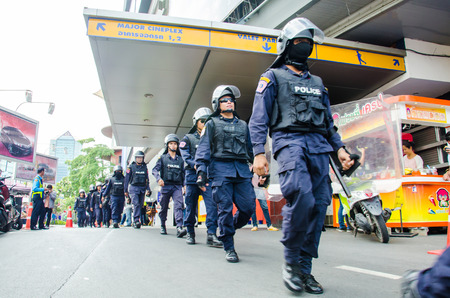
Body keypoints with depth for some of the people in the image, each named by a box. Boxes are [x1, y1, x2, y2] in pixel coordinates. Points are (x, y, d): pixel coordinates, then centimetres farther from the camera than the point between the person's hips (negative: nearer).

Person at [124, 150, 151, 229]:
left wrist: (148, 189, 6)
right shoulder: (131, 167, 3)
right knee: (136, 204, -18)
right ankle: (136, 221, -20)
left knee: (140, 205, 5)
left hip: (142, 188, 4)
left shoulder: (145, 167, 12)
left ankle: (135, 222, 16)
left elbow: (147, 179, 16)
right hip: (133, 188, -4)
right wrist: (126, 190, 4)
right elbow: (127, 179, 5)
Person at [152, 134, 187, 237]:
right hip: (166, 186, -1)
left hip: (177, 186, 1)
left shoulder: (180, 159, 14)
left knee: (178, 205, -17)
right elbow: (155, 170, -2)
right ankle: (163, 226, 29)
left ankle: (179, 228, -27)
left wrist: (184, 185, 11)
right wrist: (159, 179, -20)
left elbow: (183, 173, 19)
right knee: (164, 207, 9)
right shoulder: (163, 158, 7)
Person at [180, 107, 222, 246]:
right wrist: (196, 165, -19)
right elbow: (186, 156, -4)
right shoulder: (188, 138, 10)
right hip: (192, 176, -1)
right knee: (191, 205, 4)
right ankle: (190, 233, 17)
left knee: (212, 203, -13)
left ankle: (211, 234, -14)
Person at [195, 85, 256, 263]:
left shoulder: (243, 125, 24)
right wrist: (201, 170, -10)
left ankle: (229, 230, 24)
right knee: (225, 209, -6)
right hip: (221, 169, -4)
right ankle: (229, 248, 5)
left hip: (242, 170, 4)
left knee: (248, 207, -4)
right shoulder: (212, 124, 12)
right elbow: (203, 148, 3)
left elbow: (250, 148, 25)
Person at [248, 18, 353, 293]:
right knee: (302, 196, -26)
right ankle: (291, 260, -8)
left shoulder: (317, 83, 29)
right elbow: (258, 119, 2)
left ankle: (304, 268, 6)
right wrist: (259, 152, -10)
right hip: (289, 140, -5)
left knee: (319, 204, -4)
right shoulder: (272, 77, 13)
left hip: (319, 145, 6)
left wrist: (340, 148, 12)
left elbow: (329, 121, 27)